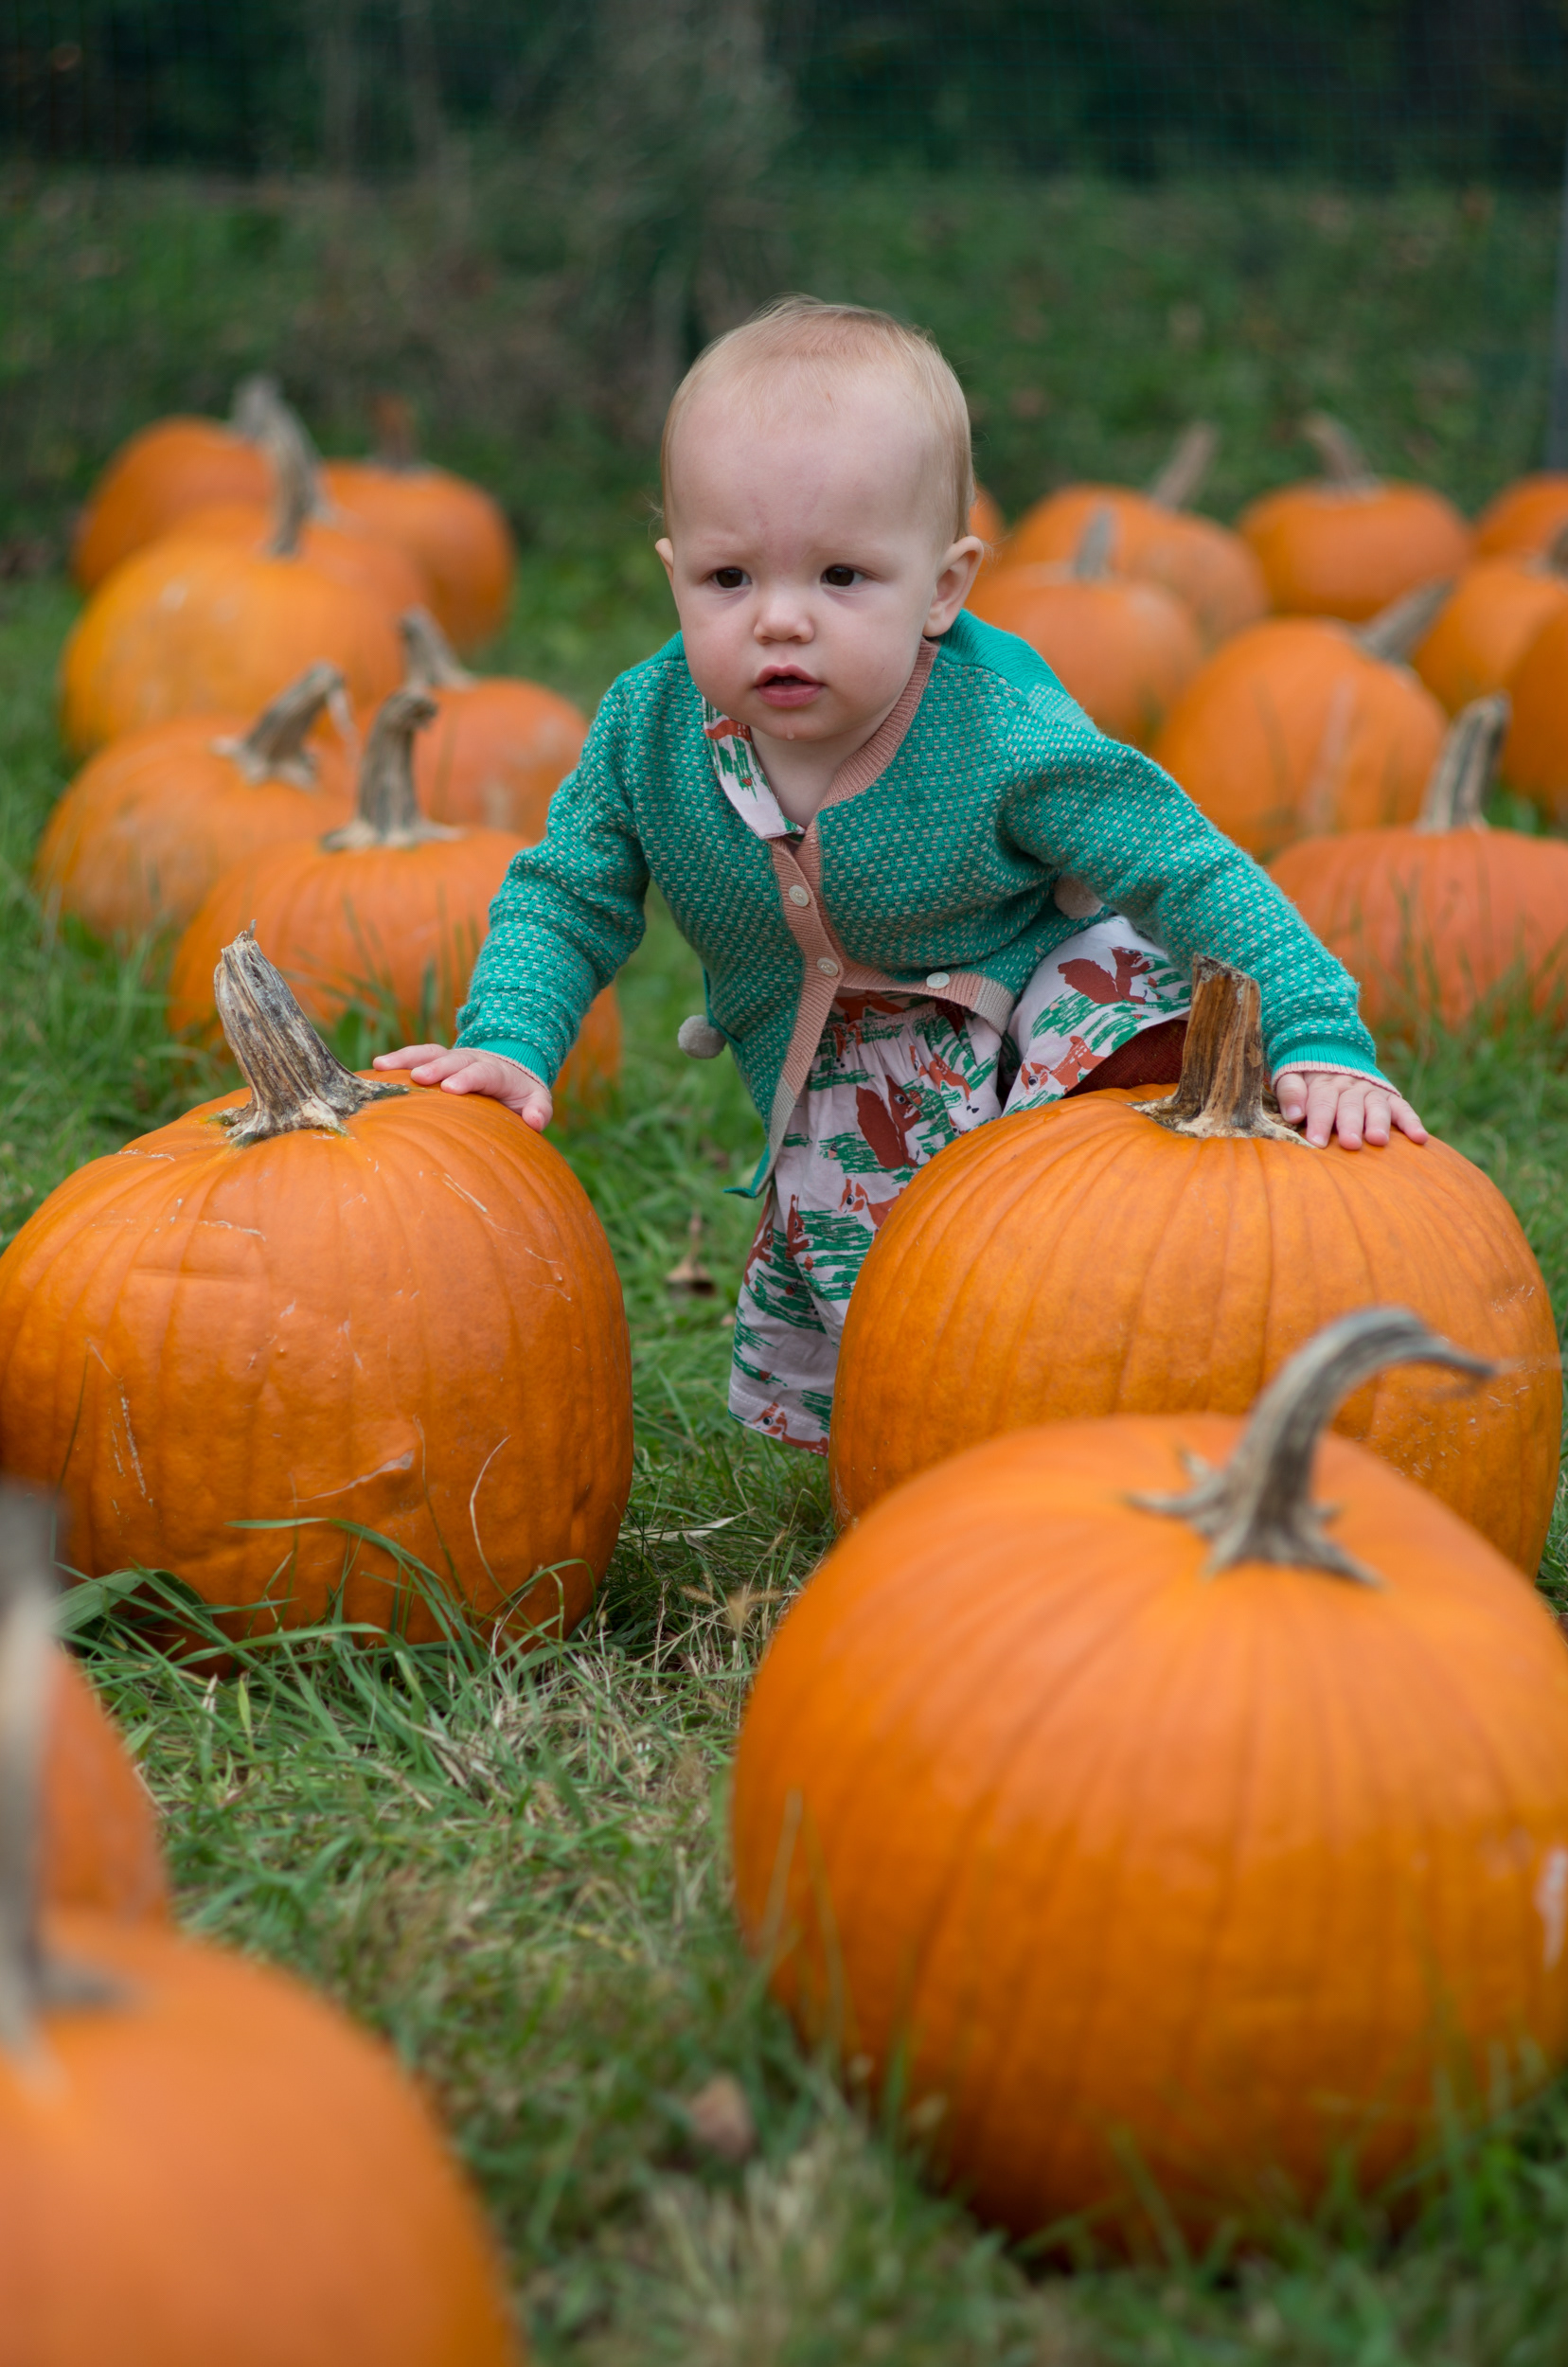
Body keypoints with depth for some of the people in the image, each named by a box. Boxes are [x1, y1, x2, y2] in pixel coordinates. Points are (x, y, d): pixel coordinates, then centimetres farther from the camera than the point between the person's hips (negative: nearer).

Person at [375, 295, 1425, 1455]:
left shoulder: (1004, 740, -29)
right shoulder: (650, 731, -19)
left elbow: (1202, 879, -24)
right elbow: (565, 897, -6)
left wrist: (1319, 1045, -34)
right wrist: (508, 1045, -23)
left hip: (1044, 994, -3)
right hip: (844, 1119, 3)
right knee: (799, 1388, -1)